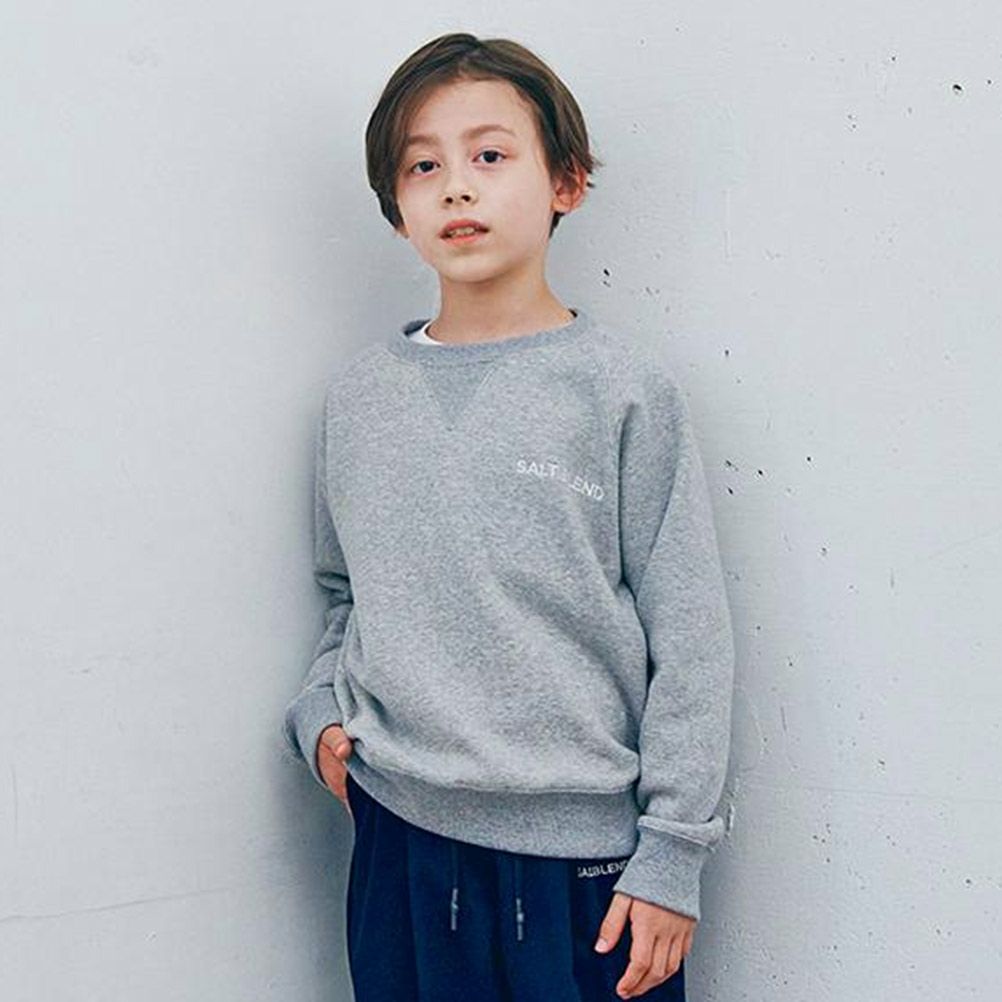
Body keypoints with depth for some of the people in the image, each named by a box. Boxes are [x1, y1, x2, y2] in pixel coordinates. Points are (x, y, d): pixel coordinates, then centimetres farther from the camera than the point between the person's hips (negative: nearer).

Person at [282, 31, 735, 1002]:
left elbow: (688, 638, -6)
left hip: (584, 850, -3)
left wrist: (672, 852, -6)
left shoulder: (624, 386, -7)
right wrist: (319, 712, 1)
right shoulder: (359, 395, 4)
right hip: (399, 836, 3)